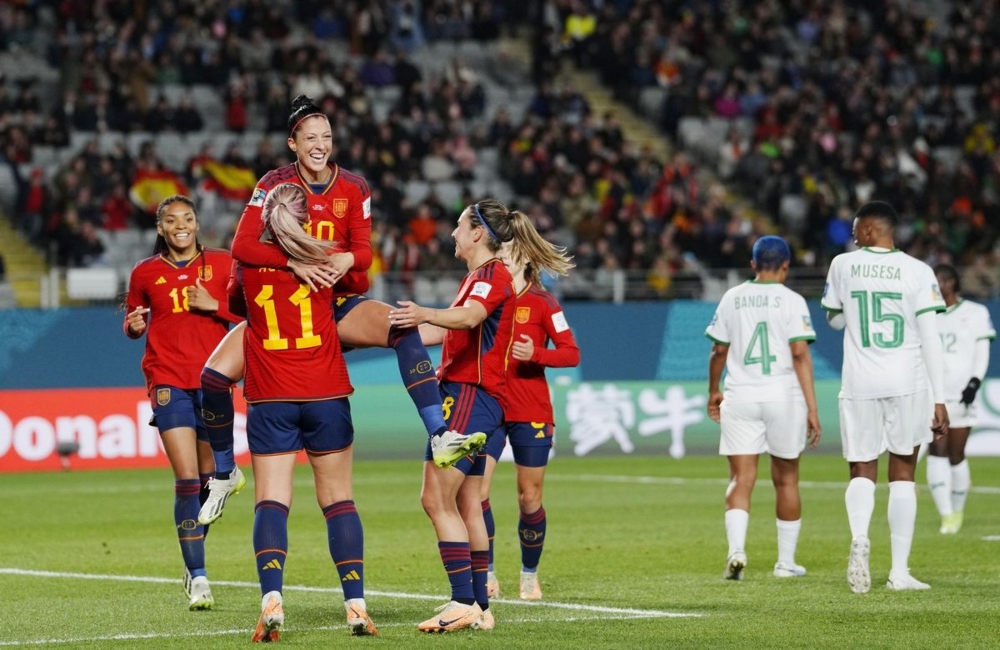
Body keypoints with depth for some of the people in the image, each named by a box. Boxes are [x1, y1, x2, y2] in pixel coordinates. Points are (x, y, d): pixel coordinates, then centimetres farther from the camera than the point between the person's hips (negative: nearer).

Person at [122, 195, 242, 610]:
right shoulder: (145, 273, 5)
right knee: (187, 480, -12)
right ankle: (198, 577, -9)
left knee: (209, 478, 7)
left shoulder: (222, 264, 4)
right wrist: (134, 326, -6)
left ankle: (194, 560, 29)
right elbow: (133, 322, 16)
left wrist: (214, 306, -11)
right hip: (169, 380, -1)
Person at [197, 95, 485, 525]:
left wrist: (348, 259, -28)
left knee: (405, 329, -28)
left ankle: (440, 438, -34)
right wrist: (294, 262, -31)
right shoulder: (274, 185, -7)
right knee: (214, 375, -18)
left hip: (339, 302, 1)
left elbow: (364, 251, -3)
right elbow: (241, 245, -17)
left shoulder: (353, 188, 0)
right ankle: (224, 473, 7)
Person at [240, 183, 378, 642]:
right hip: (325, 396, 0)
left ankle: (271, 599, -22)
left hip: (269, 401, 0)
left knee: (271, 501, -4)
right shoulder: (324, 261, 0)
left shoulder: (249, 264, 1)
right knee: (338, 499, 6)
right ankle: (356, 604, 2)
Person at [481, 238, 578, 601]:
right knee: (476, 490, -13)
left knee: (529, 497, 4)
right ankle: (486, 575, -4)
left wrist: (535, 354, -19)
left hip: (531, 415, -2)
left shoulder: (542, 303, -2)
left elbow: (572, 353, -4)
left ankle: (530, 576, 22)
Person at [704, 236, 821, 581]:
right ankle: (786, 562, 17)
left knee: (741, 478, -1)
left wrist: (713, 391, 25)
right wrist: (812, 409, -11)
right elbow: (800, 354, -11)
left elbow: (719, 351, 10)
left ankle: (736, 550, -22)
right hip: (784, 396, -1)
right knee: (786, 479, 11)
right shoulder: (791, 301, -4)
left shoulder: (732, 297, 5)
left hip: (739, 397, 2)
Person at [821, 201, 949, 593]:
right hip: (908, 384, 0)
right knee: (902, 474, 9)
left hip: (860, 384, 0)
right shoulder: (917, 272, -3)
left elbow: (835, 320, 18)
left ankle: (859, 536, -22)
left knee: (862, 472, 8)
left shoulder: (843, 265, 1)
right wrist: (939, 399, -1)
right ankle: (899, 571, 6)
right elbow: (930, 340, -5)